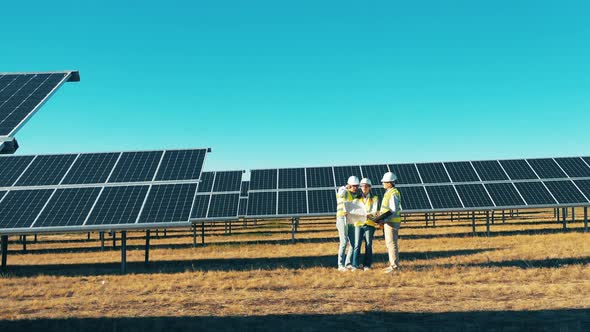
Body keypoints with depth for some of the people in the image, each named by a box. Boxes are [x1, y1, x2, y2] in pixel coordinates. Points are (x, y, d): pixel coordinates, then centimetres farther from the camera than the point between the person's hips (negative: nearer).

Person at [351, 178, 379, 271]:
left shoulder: (374, 198, 8)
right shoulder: (357, 199, 15)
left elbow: (374, 211, -5)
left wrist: (368, 214, -26)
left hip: (369, 224, -1)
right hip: (358, 224, 1)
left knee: (368, 245, 1)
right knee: (357, 244, -6)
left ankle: (367, 265, 9)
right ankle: (355, 265, -5)